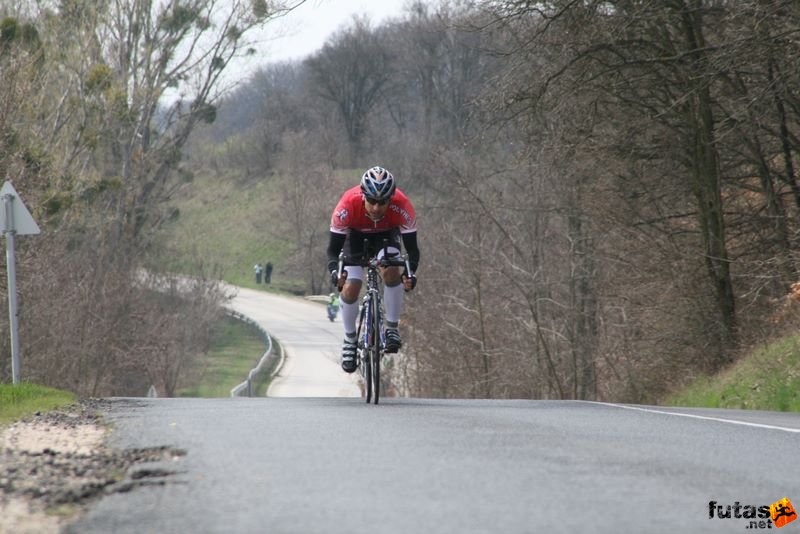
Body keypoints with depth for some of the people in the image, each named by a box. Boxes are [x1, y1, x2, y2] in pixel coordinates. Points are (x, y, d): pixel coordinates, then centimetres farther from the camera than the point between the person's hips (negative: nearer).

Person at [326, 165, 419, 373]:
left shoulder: (402, 206, -37)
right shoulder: (348, 205, -38)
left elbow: (412, 247, -30)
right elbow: (333, 248, -30)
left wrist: (411, 273, -49)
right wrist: (334, 272, -50)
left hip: (387, 235, 0)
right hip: (356, 235, 0)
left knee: (391, 271, -30)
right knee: (350, 288, -15)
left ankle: (392, 329, -13)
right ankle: (350, 340, 9)